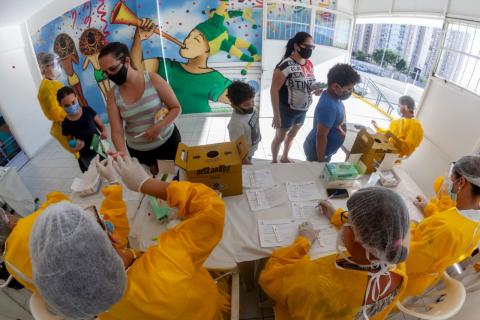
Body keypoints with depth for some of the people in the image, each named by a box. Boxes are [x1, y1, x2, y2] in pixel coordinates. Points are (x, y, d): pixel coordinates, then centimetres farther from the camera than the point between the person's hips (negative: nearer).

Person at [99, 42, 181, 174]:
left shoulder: (153, 79, -15)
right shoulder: (113, 95, -7)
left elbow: (176, 108, -11)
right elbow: (117, 131, -11)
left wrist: (158, 127, -25)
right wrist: (121, 152, -30)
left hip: (168, 141, -2)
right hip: (138, 151, 2)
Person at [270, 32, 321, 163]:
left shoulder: (309, 64, 1)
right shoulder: (286, 65, -22)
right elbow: (274, 90, -22)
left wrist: (316, 89, -8)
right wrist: (276, 115, -24)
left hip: (302, 110, 7)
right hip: (287, 110, -7)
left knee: (292, 135, 24)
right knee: (280, 137, 11)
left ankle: (284, 158, 47)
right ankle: (274, 161, 34)